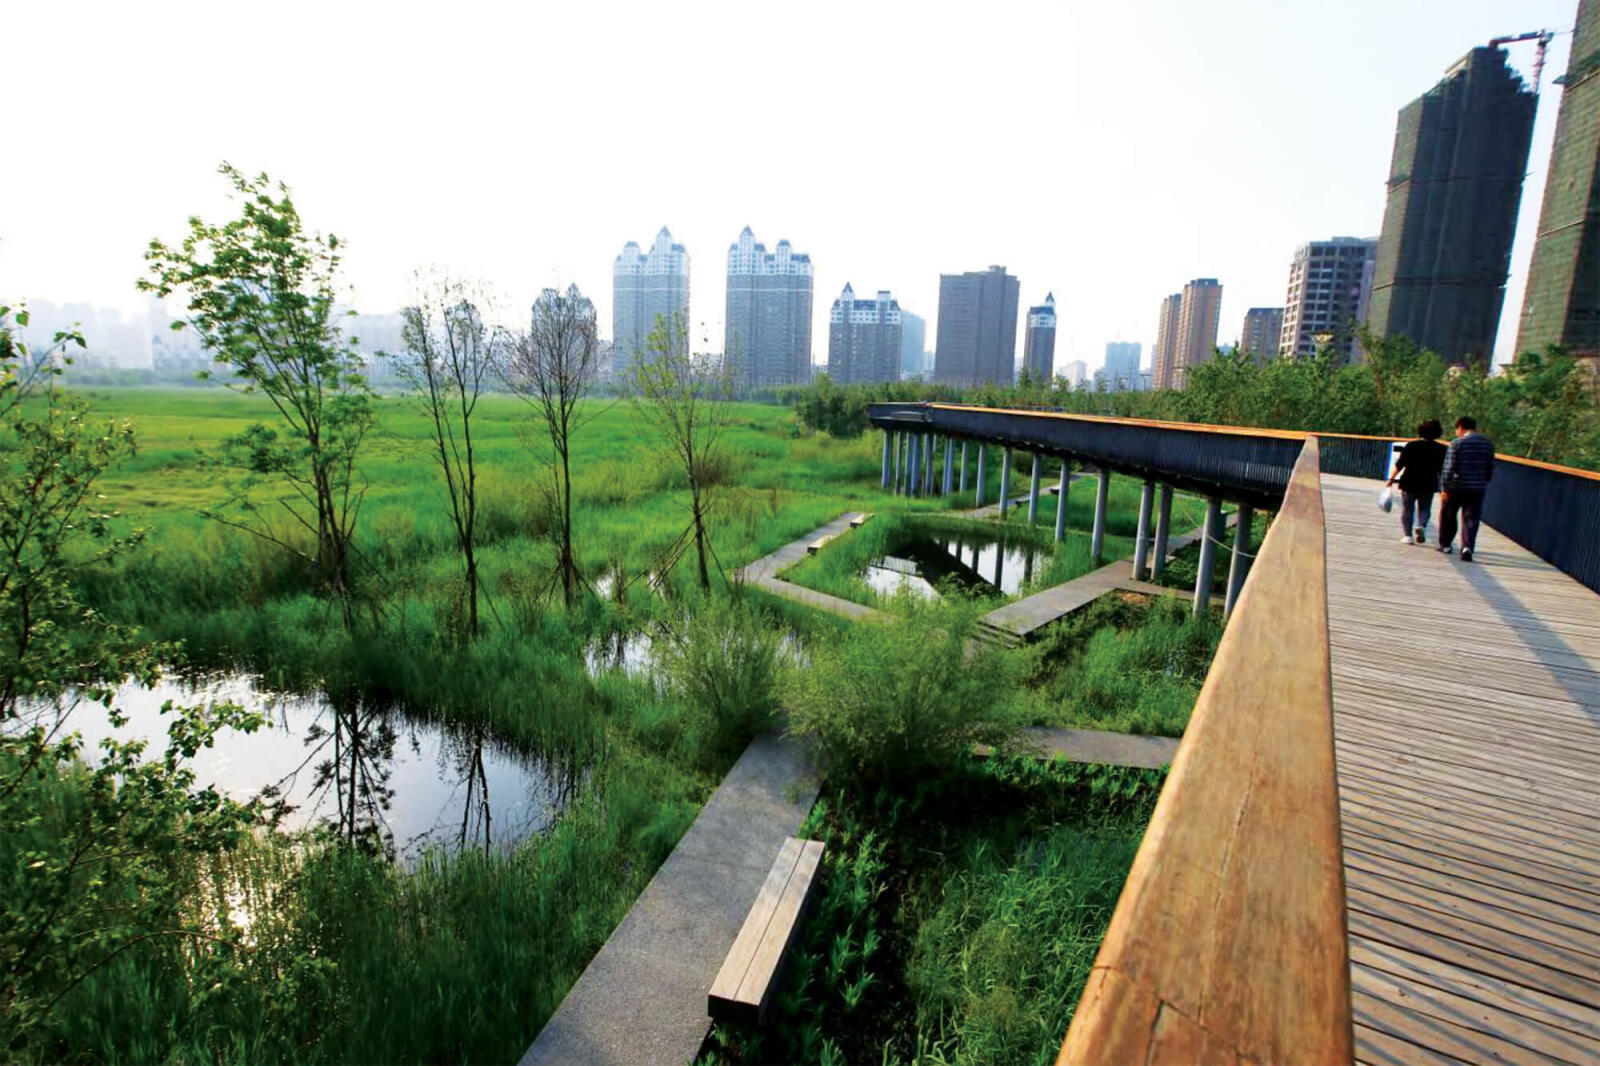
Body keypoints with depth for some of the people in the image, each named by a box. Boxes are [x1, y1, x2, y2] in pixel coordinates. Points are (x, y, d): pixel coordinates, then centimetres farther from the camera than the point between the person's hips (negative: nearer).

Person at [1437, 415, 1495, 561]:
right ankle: (1467, 547, -13)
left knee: (1447, 516, 14)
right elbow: (1490, 468, 13)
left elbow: (1449, 468, -12)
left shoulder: (1457, 443, -9)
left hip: (1457, 486, -3)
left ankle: (1445, 544, 23)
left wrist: (1445, 488, -9)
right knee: (1471, 519, 3)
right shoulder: (1488, 444, 7)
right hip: (1478, 488, 3)